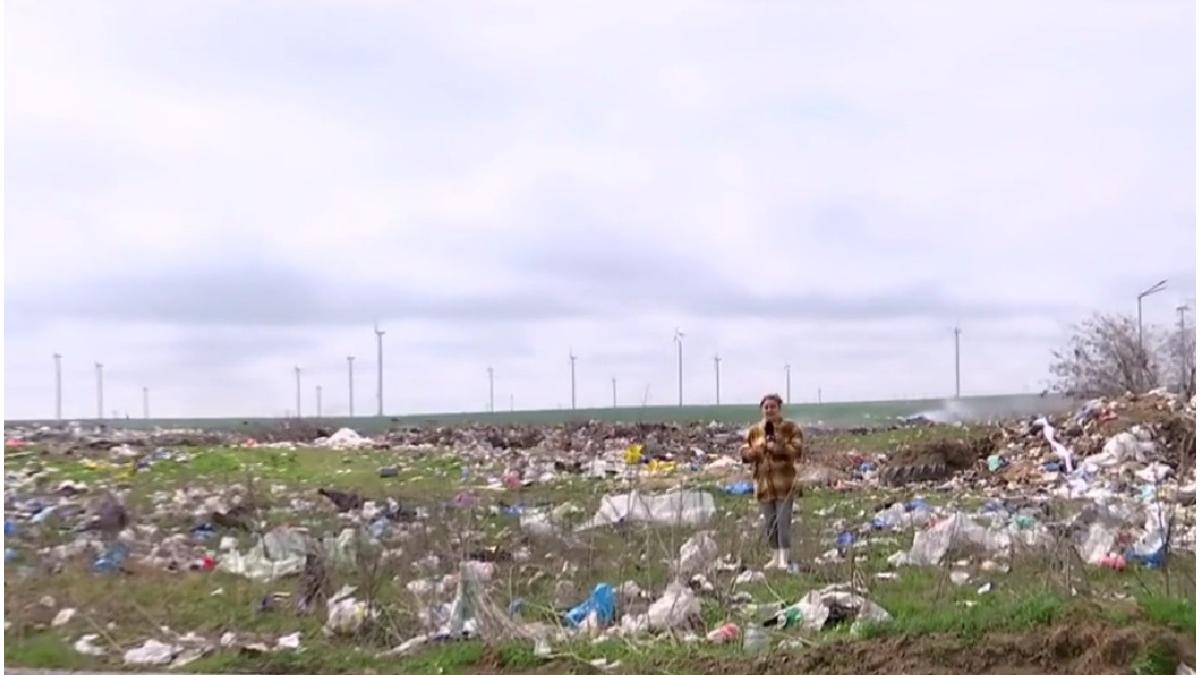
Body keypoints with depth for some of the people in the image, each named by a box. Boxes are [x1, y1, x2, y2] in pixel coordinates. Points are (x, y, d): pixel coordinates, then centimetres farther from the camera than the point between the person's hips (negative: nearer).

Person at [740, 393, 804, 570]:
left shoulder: (791, 427, 0)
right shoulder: (754, 431, 11)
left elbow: (798, 450, -9)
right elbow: (745, 453, 9)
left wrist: (779, 448, -21)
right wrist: (756, 450, -11)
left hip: (784, 482, -4)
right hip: (764, 483, 4)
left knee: (783, 521, -9)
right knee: (770, 522, 10)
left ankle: (784, 559, -5)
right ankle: (775, 557, 22)